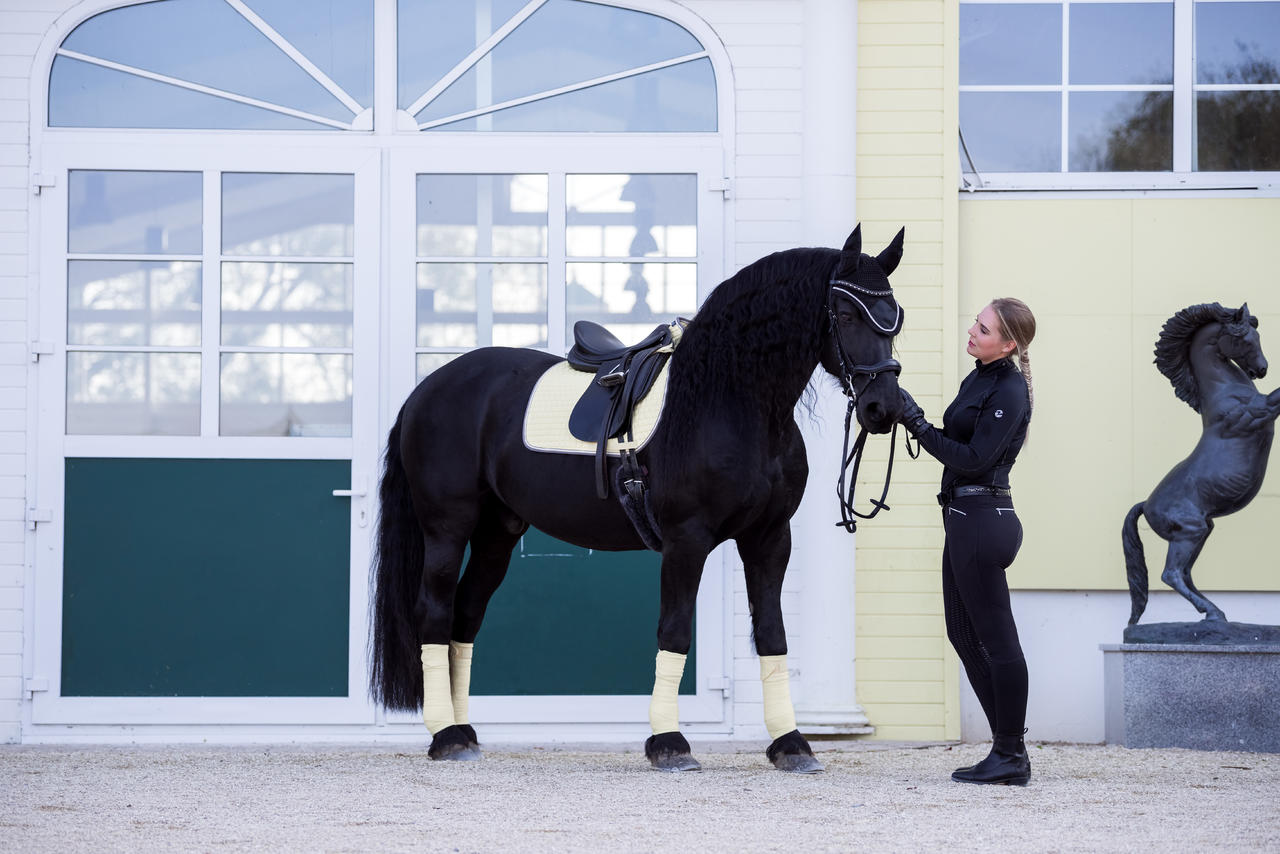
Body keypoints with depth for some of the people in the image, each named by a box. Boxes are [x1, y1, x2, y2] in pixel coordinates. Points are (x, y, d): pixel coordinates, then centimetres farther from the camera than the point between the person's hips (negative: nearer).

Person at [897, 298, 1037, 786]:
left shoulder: (1009, 391, -14)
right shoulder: (978, 379, 15)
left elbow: (973, 459, -19)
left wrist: (919, 425, -17)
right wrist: (917, 422, 6)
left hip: (982, 520, -10)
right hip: (964, 519, 10)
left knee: (996, 637, -5)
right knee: (964, 634, 13)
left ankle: (1011, 758, -1)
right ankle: (1007, 743, 17)